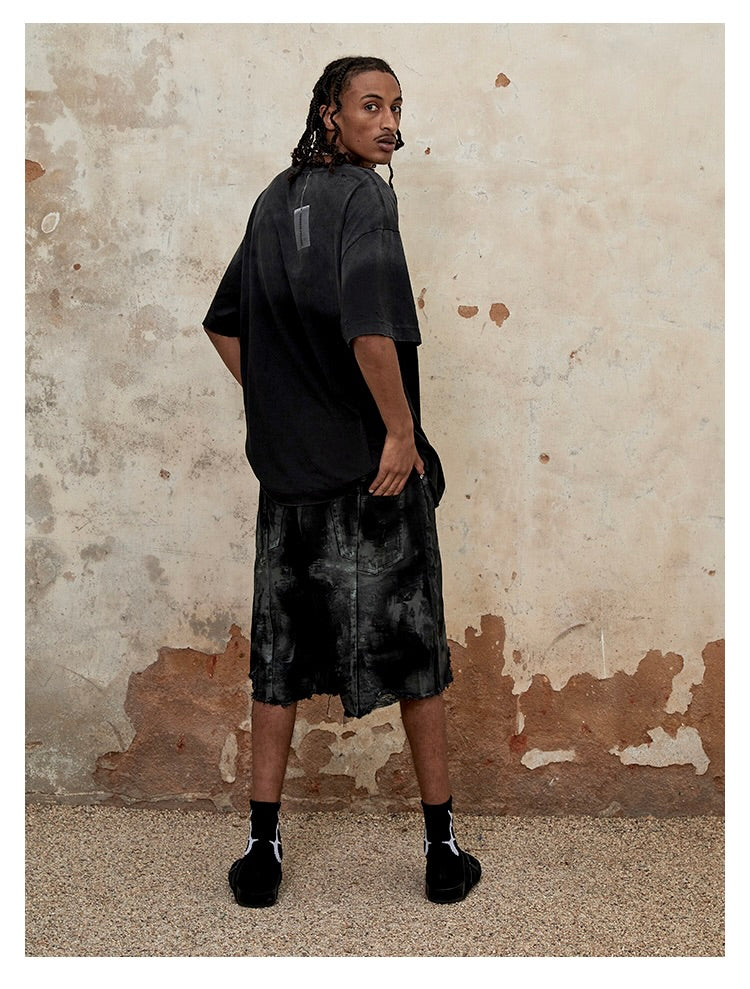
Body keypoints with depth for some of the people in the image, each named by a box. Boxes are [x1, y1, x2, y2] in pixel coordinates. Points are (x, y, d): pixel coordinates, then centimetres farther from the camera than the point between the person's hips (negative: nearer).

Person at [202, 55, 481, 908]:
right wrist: (401, 429, -16)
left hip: (286, 468, 6)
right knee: (413, 653, 7)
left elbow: (225, 324, 21)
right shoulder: (362, 195, -9)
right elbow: (369, 325, -25)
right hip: (373, 469, -6)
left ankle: (263, 849, 21)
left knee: (279, 660, 12)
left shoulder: (273, 201, 13)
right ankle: (441, 844, 20)